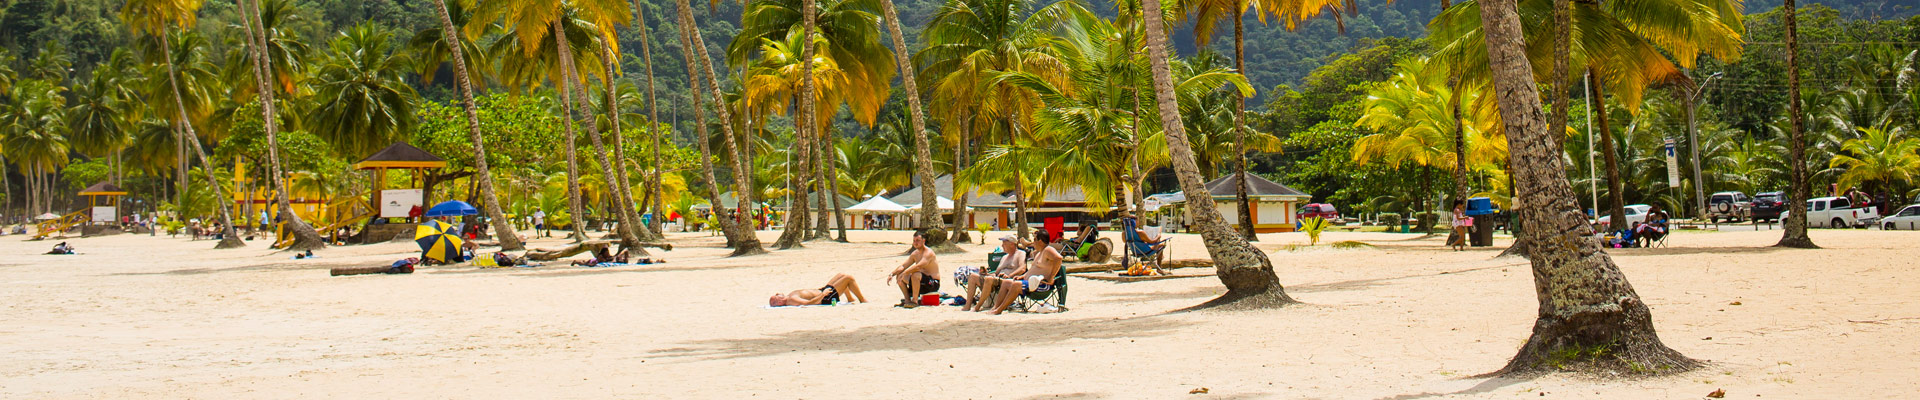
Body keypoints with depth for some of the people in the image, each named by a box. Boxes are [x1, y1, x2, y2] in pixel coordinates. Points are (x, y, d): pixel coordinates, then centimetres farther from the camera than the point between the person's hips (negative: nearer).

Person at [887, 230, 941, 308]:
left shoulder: (928, 253, -18)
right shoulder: (915, 254, 9)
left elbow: (918, 266, -33)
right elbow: (903, 266, 12)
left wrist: (904, 273, -32)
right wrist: (892, 274, -2)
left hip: (933, 284, -9)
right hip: (922, 283, 9)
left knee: (915, 274, -36)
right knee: (899, 276, 3)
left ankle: (914, 301, -24)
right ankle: (908, 300, 5)